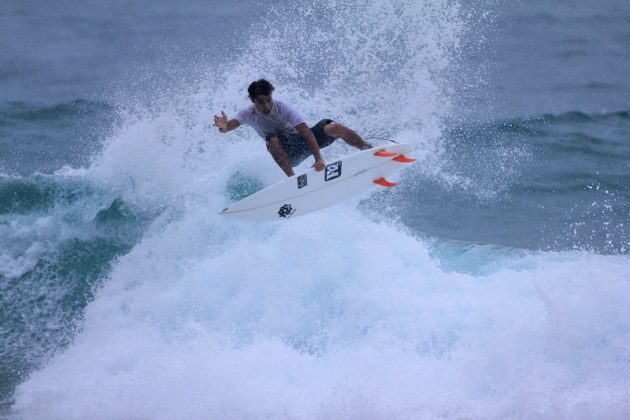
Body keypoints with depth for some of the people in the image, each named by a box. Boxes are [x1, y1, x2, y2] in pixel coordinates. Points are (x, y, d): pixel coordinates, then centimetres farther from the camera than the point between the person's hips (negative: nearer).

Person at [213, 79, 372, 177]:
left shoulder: (283, 108, -24)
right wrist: (224, 127, -61)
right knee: (272, 140, -33)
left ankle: (369, 150, -6)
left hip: (303, 141, -1)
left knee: (334, 128, -24)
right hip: (288, 155, 1)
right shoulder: (248, 114, -15)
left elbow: (306, 132, -33)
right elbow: (232, 124, -34)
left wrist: (318, 158, -44)